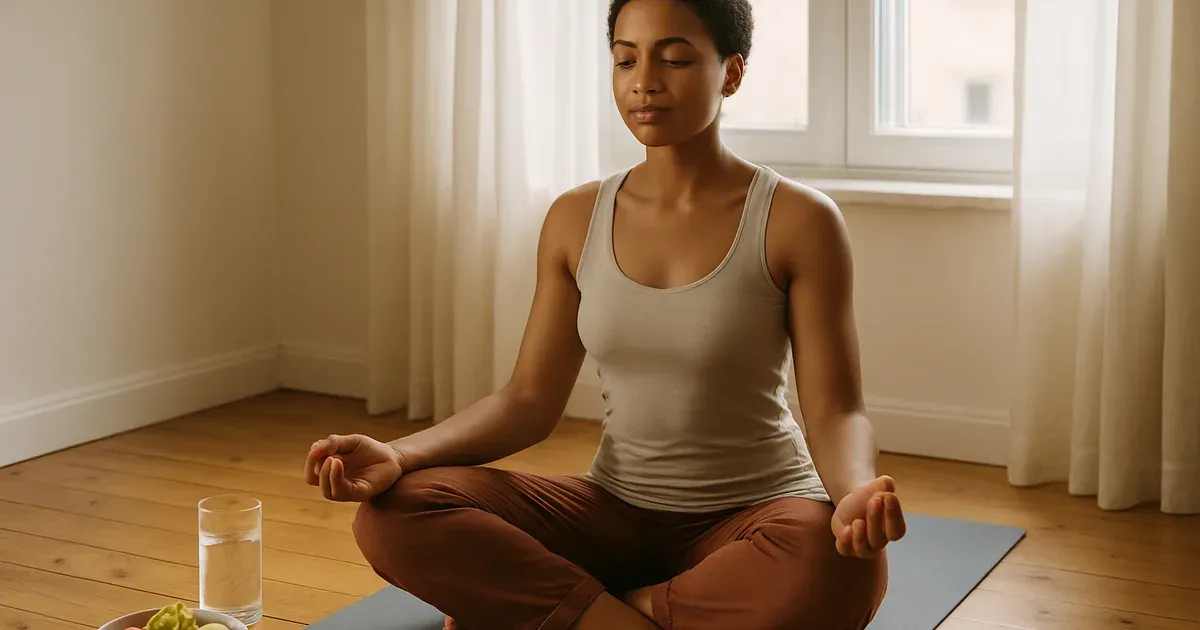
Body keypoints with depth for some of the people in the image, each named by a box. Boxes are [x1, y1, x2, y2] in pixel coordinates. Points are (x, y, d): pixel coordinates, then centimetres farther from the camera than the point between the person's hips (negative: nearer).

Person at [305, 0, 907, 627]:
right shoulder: (576, 221, 2)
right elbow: (529, 400, 1)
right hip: (614, 511, 2)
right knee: (397, 513, -20)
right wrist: (400, 455, -17)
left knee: (842, 570, -39)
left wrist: (856, 495, -35)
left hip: (755, 515, -2)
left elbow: (834, 412, -11)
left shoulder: (798, 221, -9)